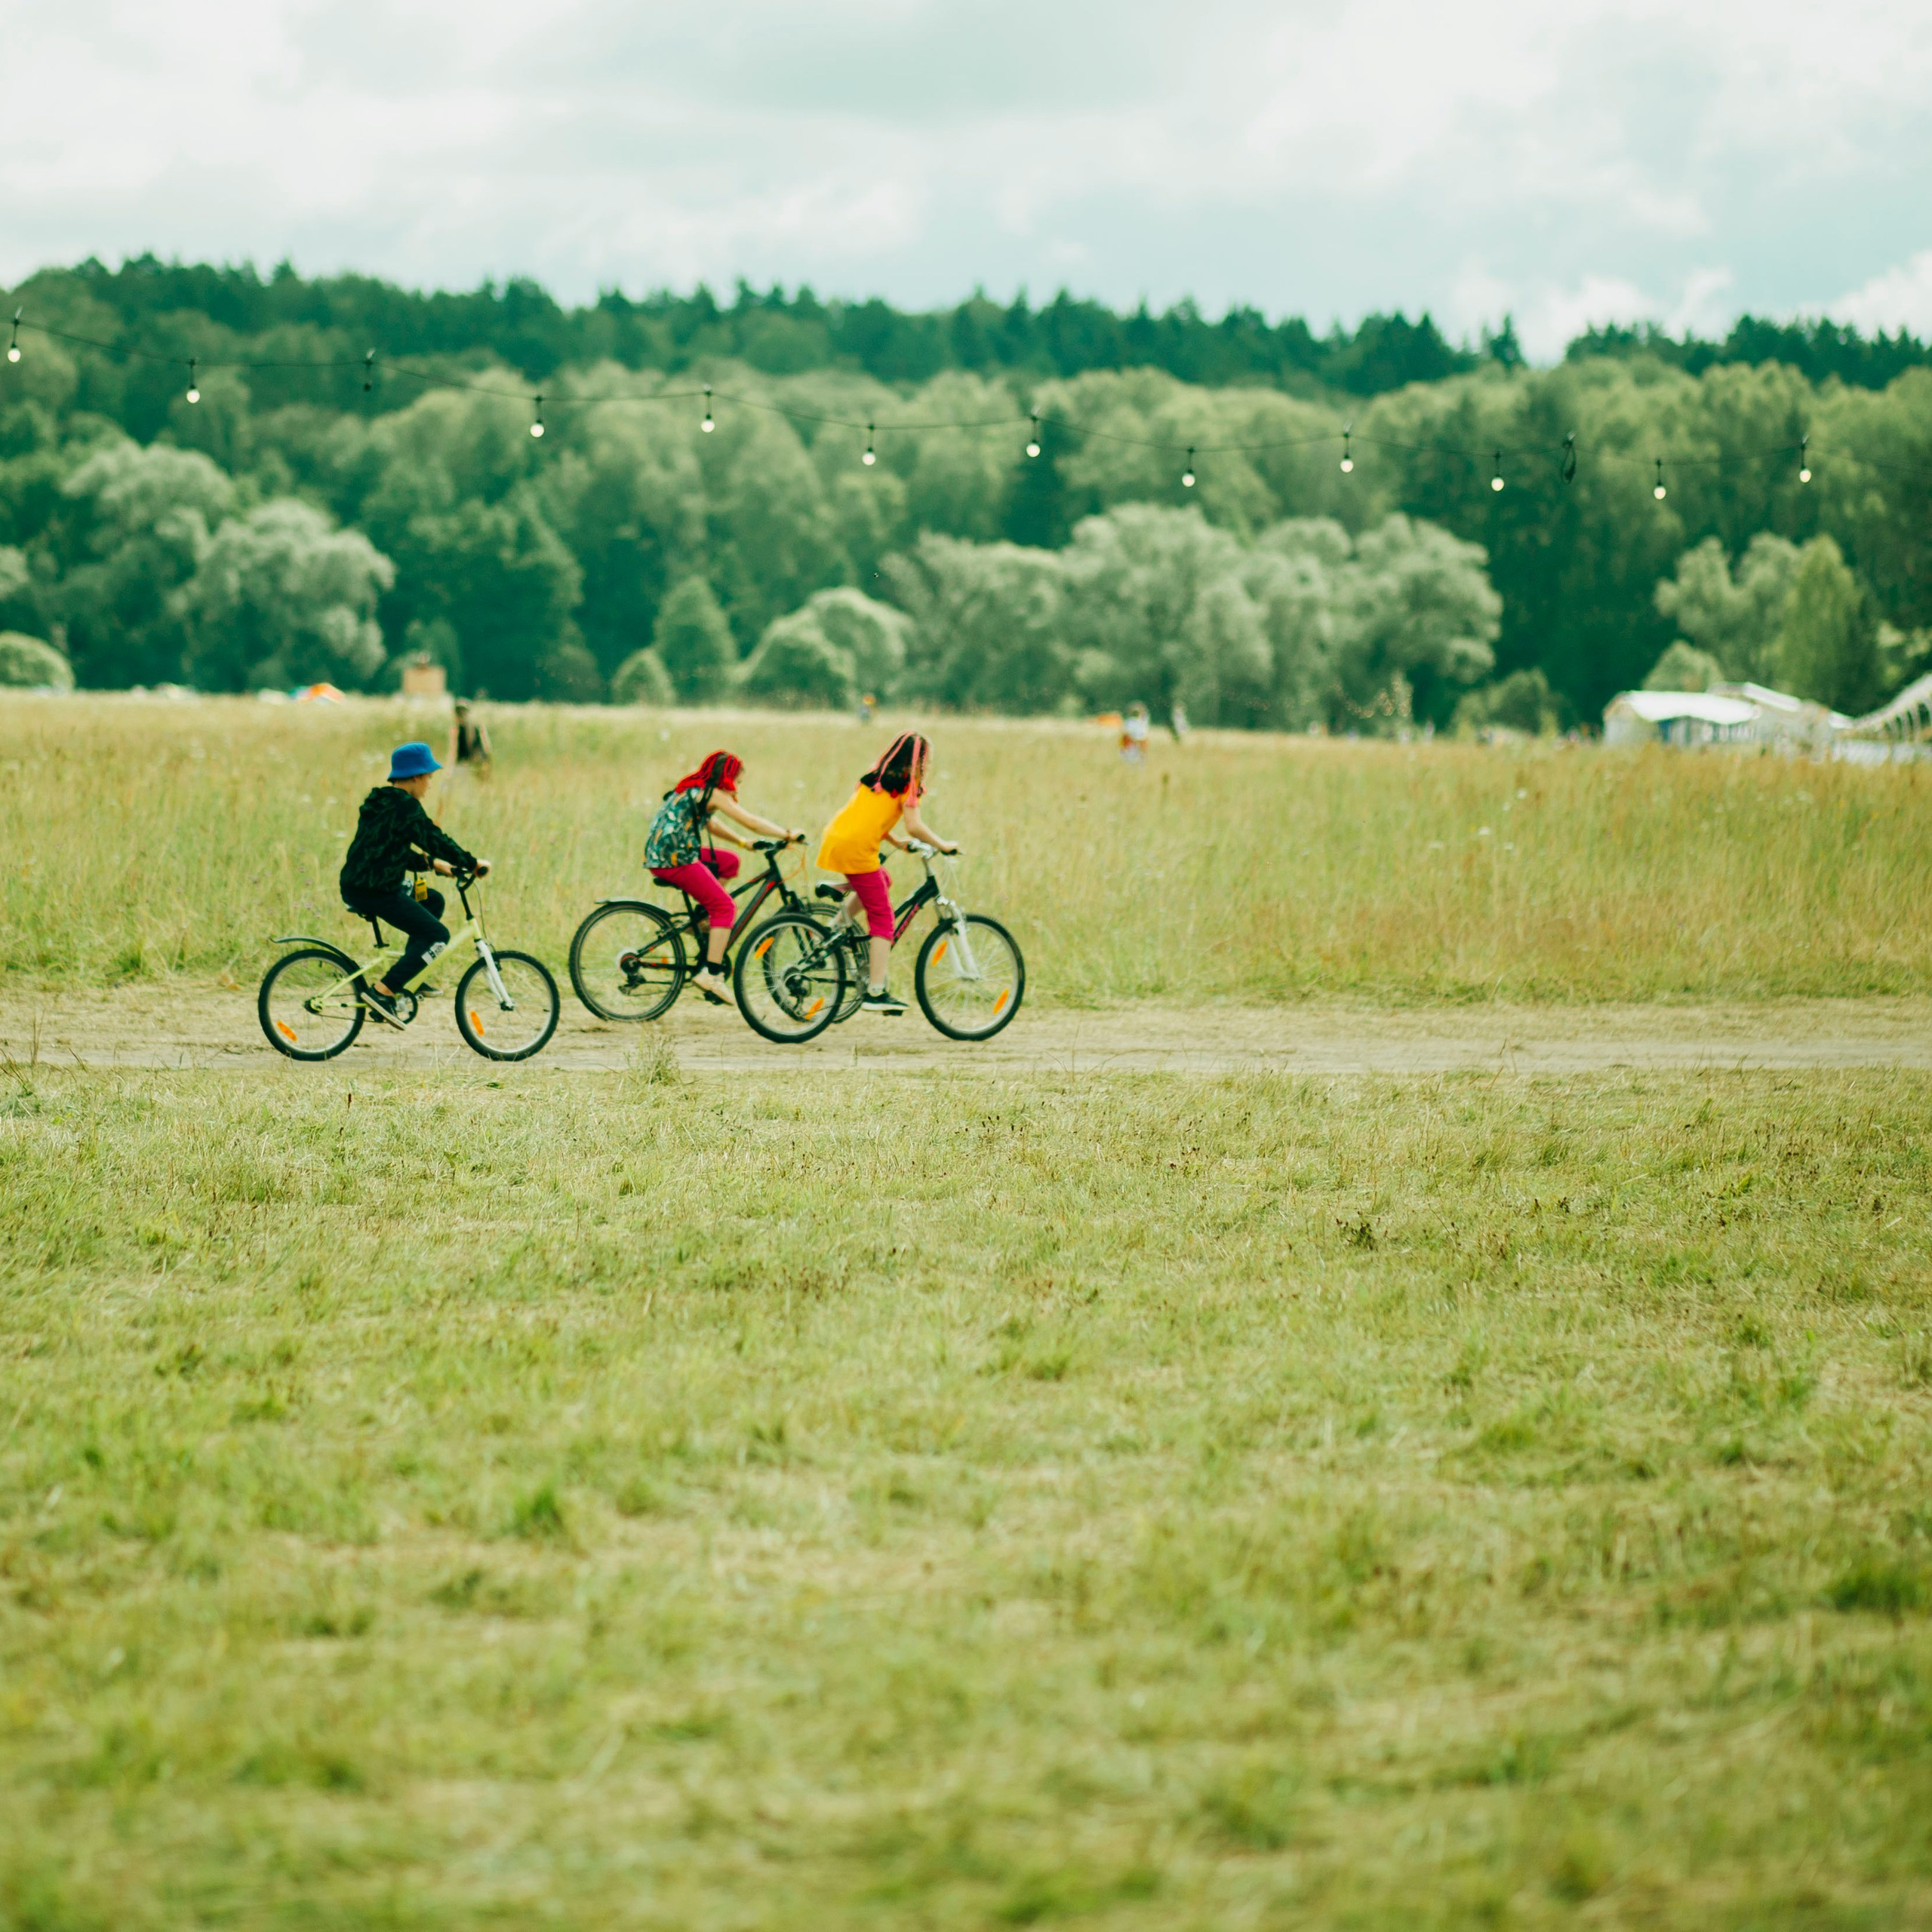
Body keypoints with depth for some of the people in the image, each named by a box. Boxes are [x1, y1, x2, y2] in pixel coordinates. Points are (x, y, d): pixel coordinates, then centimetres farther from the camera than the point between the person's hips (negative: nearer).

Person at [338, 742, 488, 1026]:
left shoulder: (379, 803, 19)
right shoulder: (405, 806, -11)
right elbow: (435, 840, -13)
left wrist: (432, 863, 24)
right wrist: (473, 864, -3)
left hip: (355, 887, 10)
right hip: (376, 892, -10)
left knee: (433, 901, 24)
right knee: (437, 935, -5)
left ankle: (411, 978, 21)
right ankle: (382, 991, -14)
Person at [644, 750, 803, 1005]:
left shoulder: (693, 788, 20)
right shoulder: (714, 794, -7)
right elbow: (752, 822, -8)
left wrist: (743, 842, 31)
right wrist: (788, 835, 0)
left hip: (656, 855, 9)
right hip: (674, 859, -9)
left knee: (730, 862, 22)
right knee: (725, 907, -5)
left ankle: (704, 918, 17)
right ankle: (711, 973, -10)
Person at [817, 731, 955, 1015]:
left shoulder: (874, 778, 21)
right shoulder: (908, 785, -1)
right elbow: (914, 826, -10)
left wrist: (896, 842, 26)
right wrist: (943, 846, 2)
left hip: (833, 840, 8)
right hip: (857, 850, -8)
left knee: (882, 881, 33)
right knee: (882, 919, -1)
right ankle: (876, 993, -6)